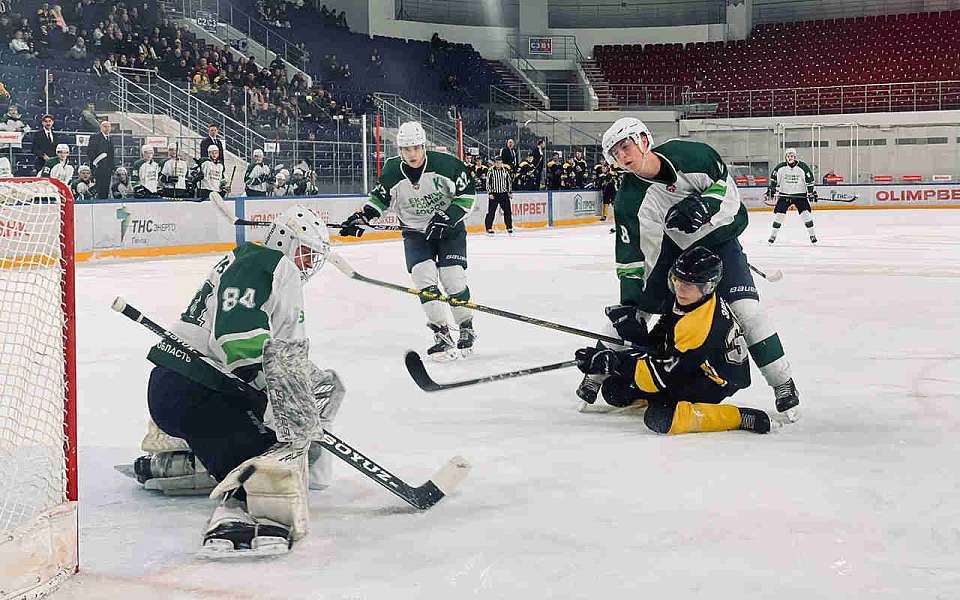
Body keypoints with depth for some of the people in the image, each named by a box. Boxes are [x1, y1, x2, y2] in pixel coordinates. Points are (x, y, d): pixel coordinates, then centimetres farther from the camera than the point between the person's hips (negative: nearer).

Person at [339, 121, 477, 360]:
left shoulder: (445, 164, -20)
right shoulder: (392, 172, -11)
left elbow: (467, 195, -11)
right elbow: (380, 197, 5)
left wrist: (447, 217, -21)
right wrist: (362, 217, -10)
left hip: (449, 230, -2)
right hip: (416, 233, 3)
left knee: (453, 279, -12)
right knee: (423, 276, -16)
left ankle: (467, 328, 11)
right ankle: (442, 335, -9)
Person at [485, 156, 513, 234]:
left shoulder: (505, 171, 7)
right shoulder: (491, 172, -4)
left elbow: (509, 182, 14)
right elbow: (488, 183, -4)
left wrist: (510, 192, 8)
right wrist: (490, 193, -10)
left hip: (504, 193, 3)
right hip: (494, 194, -3)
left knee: (507, 211, 1)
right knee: (491, 211, -4)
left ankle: (509, 227, 11)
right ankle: (489, 228, 3)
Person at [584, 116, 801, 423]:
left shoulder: (688, 154, -23)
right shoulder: (629, 199, -18)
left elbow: (724, 180, -10)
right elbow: (631, 254, -17)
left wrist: (704, 203, -29)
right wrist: (628, 303, -22)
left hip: (719, 235, -2)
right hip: (673, 246, 2)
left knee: (746, 309, -17)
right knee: (632, 310, 0)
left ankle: (784, 385, -6)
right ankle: (599, 374, 21)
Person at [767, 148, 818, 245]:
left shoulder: (802, 166, -10)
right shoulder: (780, 167, -7)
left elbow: (810, 180, -6)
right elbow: (773, 178, 4)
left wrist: (812, 192, -8)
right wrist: (771, 189, -2)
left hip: (800, 194, -1)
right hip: (785, 194, 1)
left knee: (805, 213, -11)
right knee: (779, 213, -5)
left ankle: (812, 234, 0)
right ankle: (773, 235, 7)